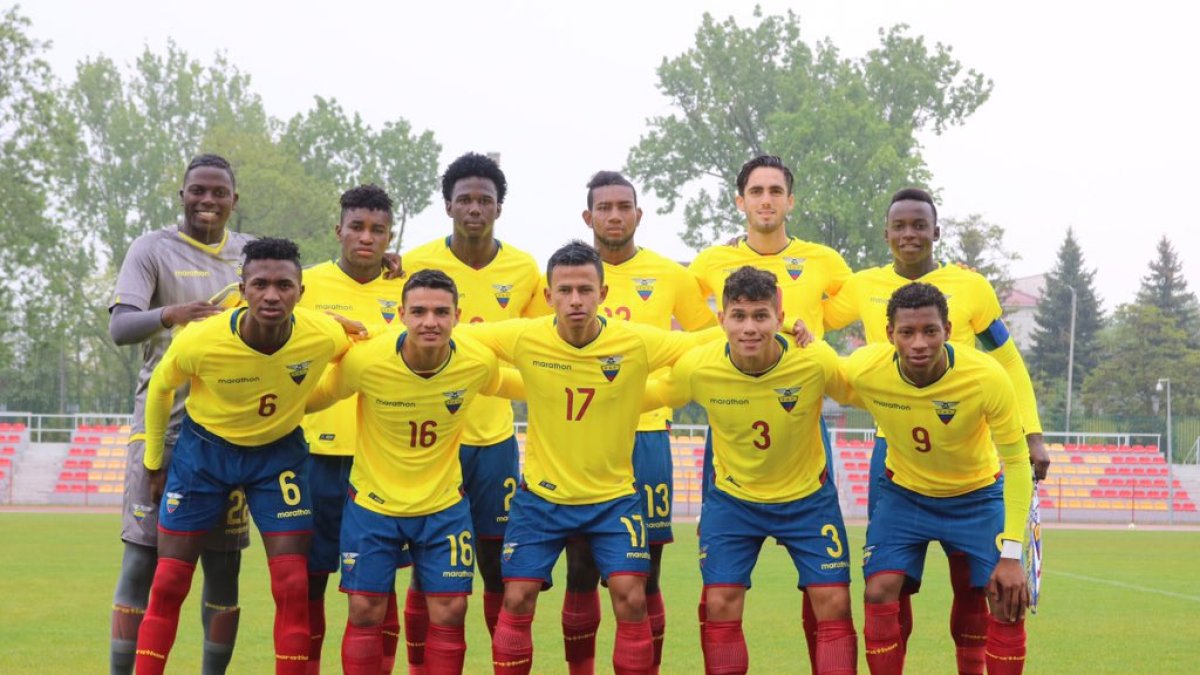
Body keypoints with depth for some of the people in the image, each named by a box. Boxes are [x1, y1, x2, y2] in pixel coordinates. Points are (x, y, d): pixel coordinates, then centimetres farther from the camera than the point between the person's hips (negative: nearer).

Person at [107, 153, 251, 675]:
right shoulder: (153, 249, -2)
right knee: (143, 557, -7)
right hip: (163, 422, -4)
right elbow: (119, 327, -13)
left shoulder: (250, 253, 12)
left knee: (224, 563, 6)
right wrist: (169, 314, -34)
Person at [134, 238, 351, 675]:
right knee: (168, 585, 0)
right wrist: (154, 463, 4)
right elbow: (160, 388, -5)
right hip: (204, 447, -1)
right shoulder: (200, 341, -28)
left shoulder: (325, 336, -26)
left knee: (293, 587, -6)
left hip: (280, 451, 1)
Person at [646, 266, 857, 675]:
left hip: (808, 497, 0)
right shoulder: (696, 368, -23)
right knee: (720, 606, -4)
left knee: (834, 605, -4)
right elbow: (653, 397, -1)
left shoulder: (817, 362, -26)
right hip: (731, 499, 1)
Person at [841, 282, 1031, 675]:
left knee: (1009, 604, -12)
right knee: (879, 594, -14)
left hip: (978, 495, -1)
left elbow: (1017, 464, -21)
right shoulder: (861, 370, -27)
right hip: (903, 492, 1)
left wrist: (1012, 554, -23)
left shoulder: (988, 378, -31)